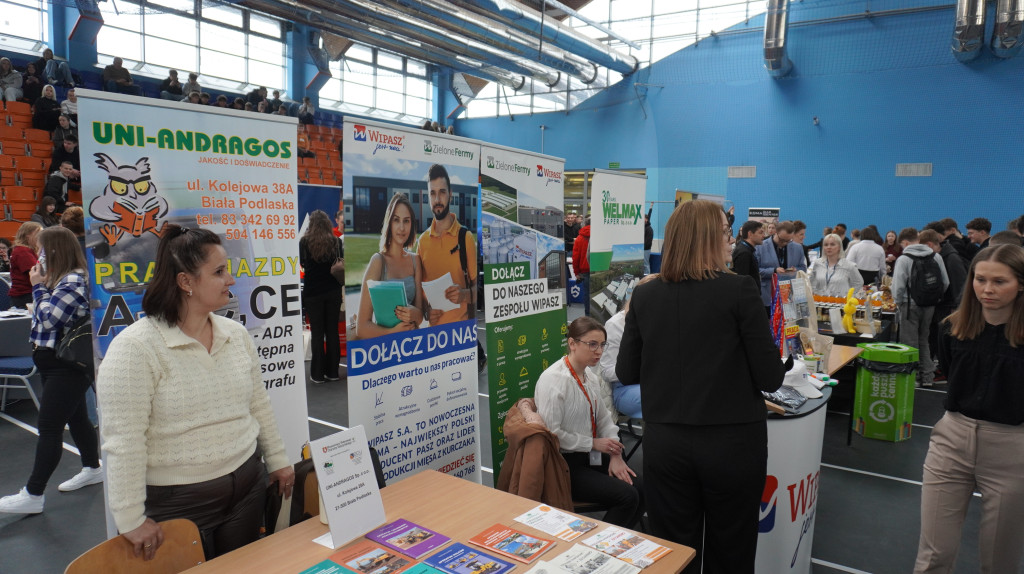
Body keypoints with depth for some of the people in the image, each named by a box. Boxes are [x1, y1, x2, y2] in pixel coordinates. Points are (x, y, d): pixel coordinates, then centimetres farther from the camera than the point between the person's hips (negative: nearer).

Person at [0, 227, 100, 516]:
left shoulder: (73, 282, -20)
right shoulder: (61, 278, 13)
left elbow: (48, 318, -22)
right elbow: (44, 316, 17)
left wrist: (38, 287, -12)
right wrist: (41, 286, 6)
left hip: (66, 365, -11)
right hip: (58, 363, 11)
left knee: (49, 428, -6)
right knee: (76, 417, 20)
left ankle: (33, 495, 1)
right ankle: (92, 469, 34)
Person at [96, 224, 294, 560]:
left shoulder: (236, 334, 3)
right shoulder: (135, 347, -16)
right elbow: (123, 442, -17)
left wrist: (277, 460, 13)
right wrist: (131, 520, -17)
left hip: (247, 487, 6)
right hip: (177, 503, -5)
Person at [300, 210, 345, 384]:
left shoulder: (305, 241, -6)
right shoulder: (336, 241, -1)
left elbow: (302, 263, 7)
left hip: (312, 291, -2)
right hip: (333, 290, 2)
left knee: (317, 332, 2)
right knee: (333, 331, 9)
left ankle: (317, 374, 5)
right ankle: (332, 371, 14)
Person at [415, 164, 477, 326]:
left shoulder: (466, 237, -3)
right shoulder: (422, 241, 5)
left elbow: (477, 285, 0)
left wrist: (465, 295, -20)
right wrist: (426, 311, -5)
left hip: (461, 323, -2)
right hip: (432, 324, 2)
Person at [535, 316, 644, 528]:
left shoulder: (588, 375, 7)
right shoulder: (553, 379, -19)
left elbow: (603, 418, 15)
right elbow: (551, 433, -21)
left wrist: (615, 455, 1)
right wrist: (594, 443, -14)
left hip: (590, 456, 8)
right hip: (564, 464, -8)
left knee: (640, 489, -8)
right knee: (627, 496, -18)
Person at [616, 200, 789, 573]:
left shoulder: (644, 296, -2)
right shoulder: (739, 290, -12)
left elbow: (626, 374, 4)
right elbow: (770, 379, -10)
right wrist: (784, 358, 12)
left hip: (664, 443, 3)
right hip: (732, 442, -2)